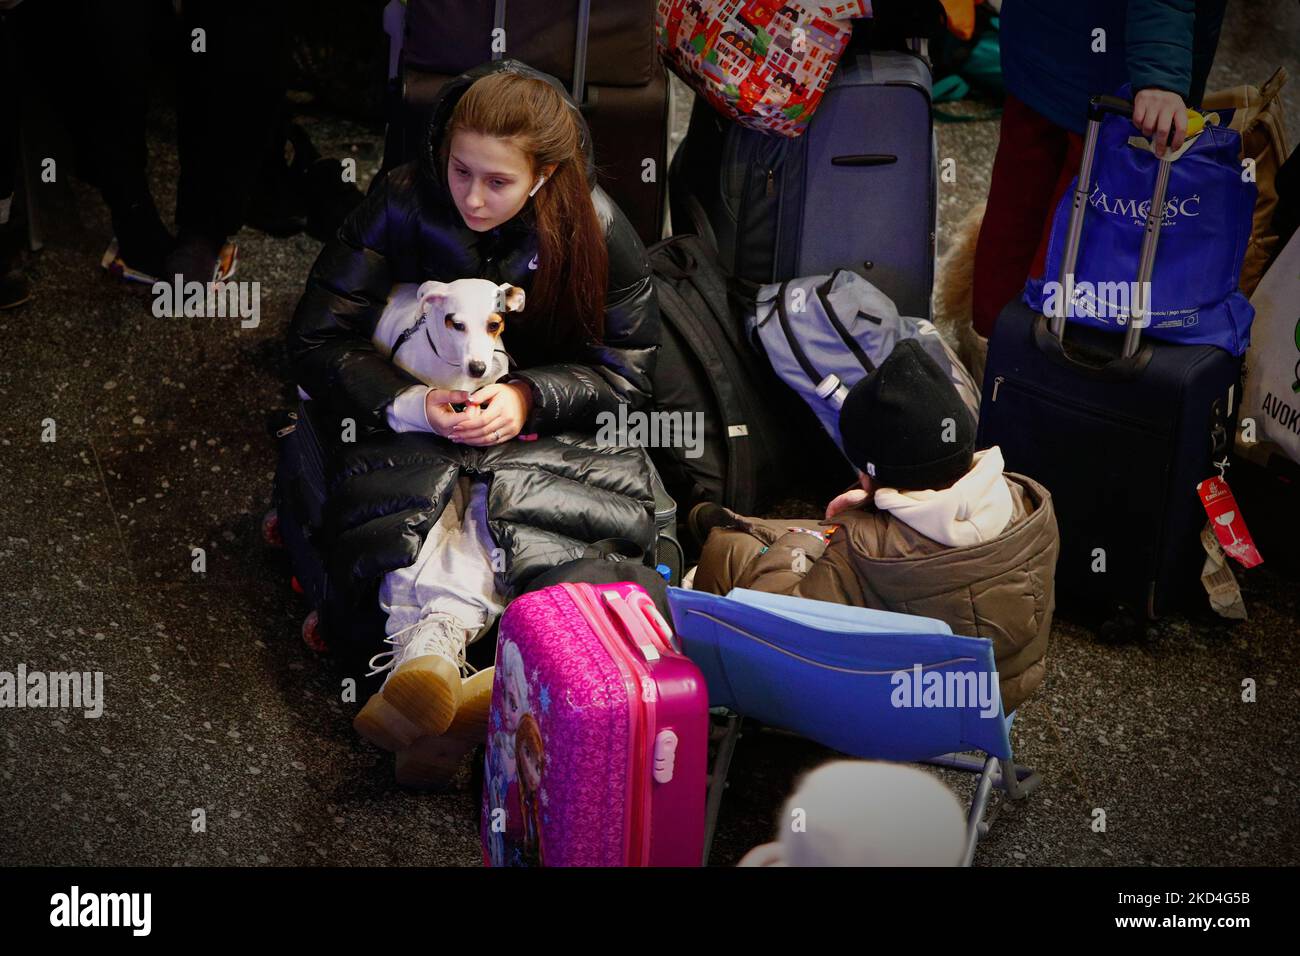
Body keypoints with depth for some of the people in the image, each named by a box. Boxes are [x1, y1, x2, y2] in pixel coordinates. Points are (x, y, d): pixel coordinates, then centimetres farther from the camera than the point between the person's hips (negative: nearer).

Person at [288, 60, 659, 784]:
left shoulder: (597, 229, -12)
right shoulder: (404, 203, -13)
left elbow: (626, 372, -5)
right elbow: (318, 341, -11)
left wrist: (528, 398, -23)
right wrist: (411, 403, -28)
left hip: (543, 421, 0)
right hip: (422, 415, 0)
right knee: (415, 483, -34)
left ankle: (430, 646, -52)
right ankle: (429, 643, -56)